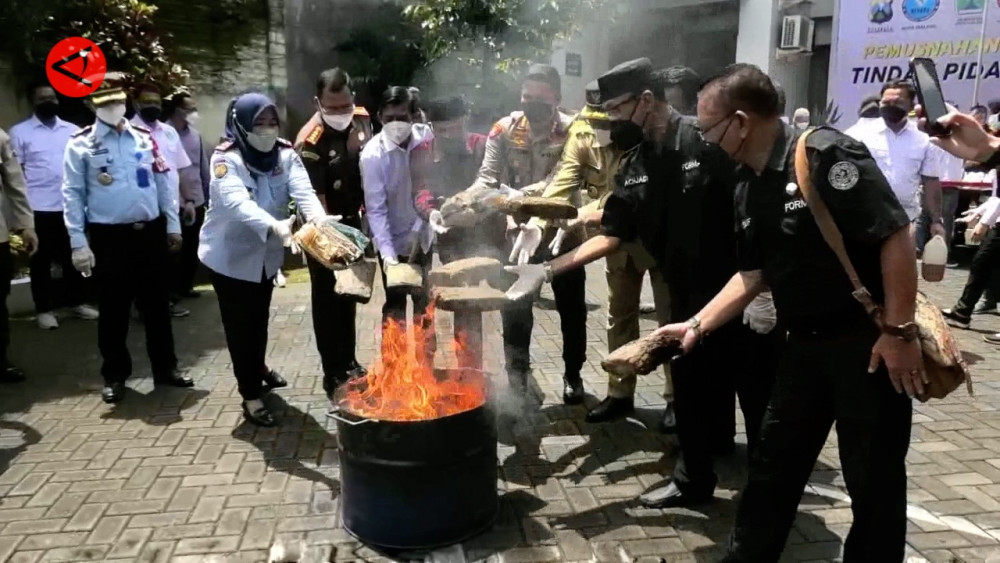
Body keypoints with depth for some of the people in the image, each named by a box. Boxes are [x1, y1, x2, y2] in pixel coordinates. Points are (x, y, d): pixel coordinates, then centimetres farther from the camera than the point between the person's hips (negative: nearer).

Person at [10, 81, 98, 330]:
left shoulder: (72, 130, 10)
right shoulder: (20, 132, 1)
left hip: (71, 205, 3)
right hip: (39, 208, -3)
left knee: (72, 256, 10)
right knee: (41, 259, 5)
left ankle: (77, 302, 22)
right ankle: (44, 309, 14)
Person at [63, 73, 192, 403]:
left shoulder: (145, 137, 6)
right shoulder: (81, 144, -2)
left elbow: (163, 183, 9)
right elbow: (72, 195, -5)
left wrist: (173, 226, 7)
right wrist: (78, 244, -10)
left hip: (151, 231, 3)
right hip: (109, 237, -2)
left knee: (156, 304, 11)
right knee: (113, 310, 7)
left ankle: (165, 368, 24)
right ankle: (115, 376, 21)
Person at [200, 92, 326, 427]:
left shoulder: (286, 155, -9)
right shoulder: (226, 159, -22)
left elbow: (304, 192, -25)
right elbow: (237, 204, -38)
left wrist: (319, 220, -47)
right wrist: (274, 226, -56)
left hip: (266, 254, 5)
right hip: (230, 255, -4)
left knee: (260, 318, 22)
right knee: (240, 326, 1)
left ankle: (259, 368, 49)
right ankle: (251, 397, 15)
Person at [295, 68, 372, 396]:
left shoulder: (362, 120, -5)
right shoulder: (311, 141, -25)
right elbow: (315, 197, -26)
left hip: (352, 220, 6)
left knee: (349, 294, 17)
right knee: (327, 299, 4)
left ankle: (349, 361, 32)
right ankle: (333, 373, 14)